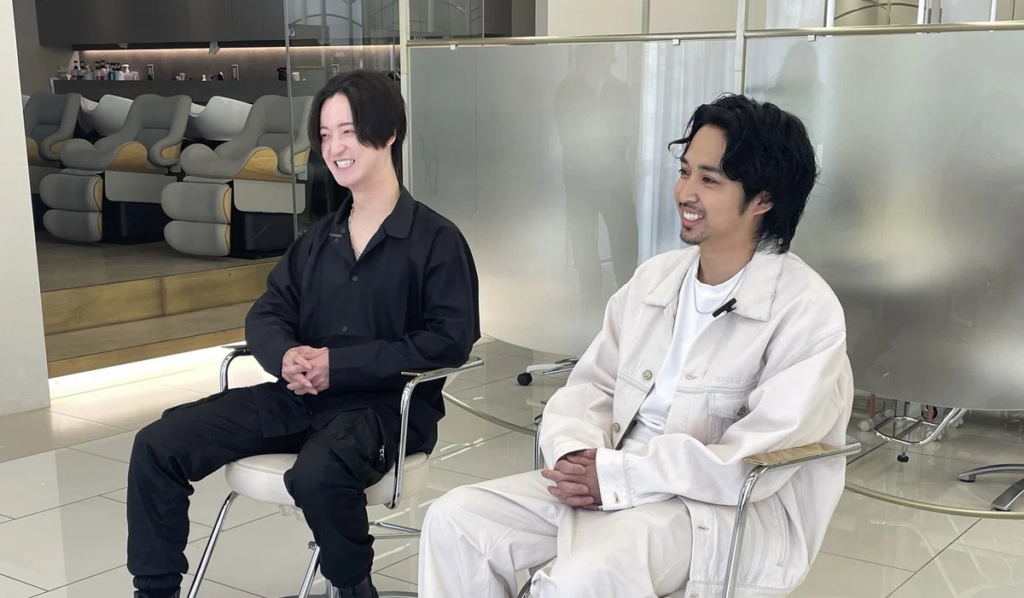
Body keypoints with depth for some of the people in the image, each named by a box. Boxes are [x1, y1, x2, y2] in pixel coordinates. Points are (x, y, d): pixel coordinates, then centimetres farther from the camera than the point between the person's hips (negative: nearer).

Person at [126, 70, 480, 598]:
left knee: (317, 474, -38)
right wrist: (286, 355, -13)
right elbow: (266, 314, 14)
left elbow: (450, 339, -11)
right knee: (157, 445, -8)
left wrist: (339, 365, -16)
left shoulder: (436, 239, -3)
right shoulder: (318, 239, 17)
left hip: (387, 402, -6)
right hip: (300, 395, 6)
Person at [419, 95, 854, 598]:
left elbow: (749, 462, -17)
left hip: (731, 509, -6)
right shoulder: (653, 278, 9)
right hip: (617, 487, 6)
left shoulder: (807, 312, -11)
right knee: (456, 520, -8)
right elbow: (590, 388, 9)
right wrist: (577, 455, -13)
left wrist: (614, 475, -20)